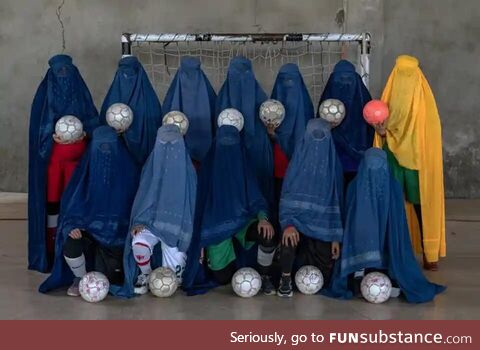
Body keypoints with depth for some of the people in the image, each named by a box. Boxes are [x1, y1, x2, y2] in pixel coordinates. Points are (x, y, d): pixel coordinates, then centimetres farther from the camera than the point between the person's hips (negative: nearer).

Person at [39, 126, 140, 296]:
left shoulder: (128, 169, -7)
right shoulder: (86, 169, -6)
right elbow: (72, 202, -4)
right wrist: (72, 226, -21)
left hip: (118, 232, 0)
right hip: (89, 226, 1)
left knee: (111, 279, -11)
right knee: (70, 245, -31)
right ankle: (80, 278, 2)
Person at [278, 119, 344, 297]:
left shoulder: (333, 164, -3)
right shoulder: (298, 160, -6)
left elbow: (337, 200, 1)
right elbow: (287, 196, -11)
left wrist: (336, 237, -4)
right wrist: (287, 223, -28)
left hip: (323, 224, 2)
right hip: (298, 218, -1)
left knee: (323, 276, 0)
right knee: (289, 237, -36)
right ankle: (285, 279, -12)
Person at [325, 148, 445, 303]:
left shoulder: (354, 187, -6)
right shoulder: (394, 186, -7)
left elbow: (348, 220, 3)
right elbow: (398, 222, -1)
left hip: (358, 247, 0)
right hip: (388, 246, 0)